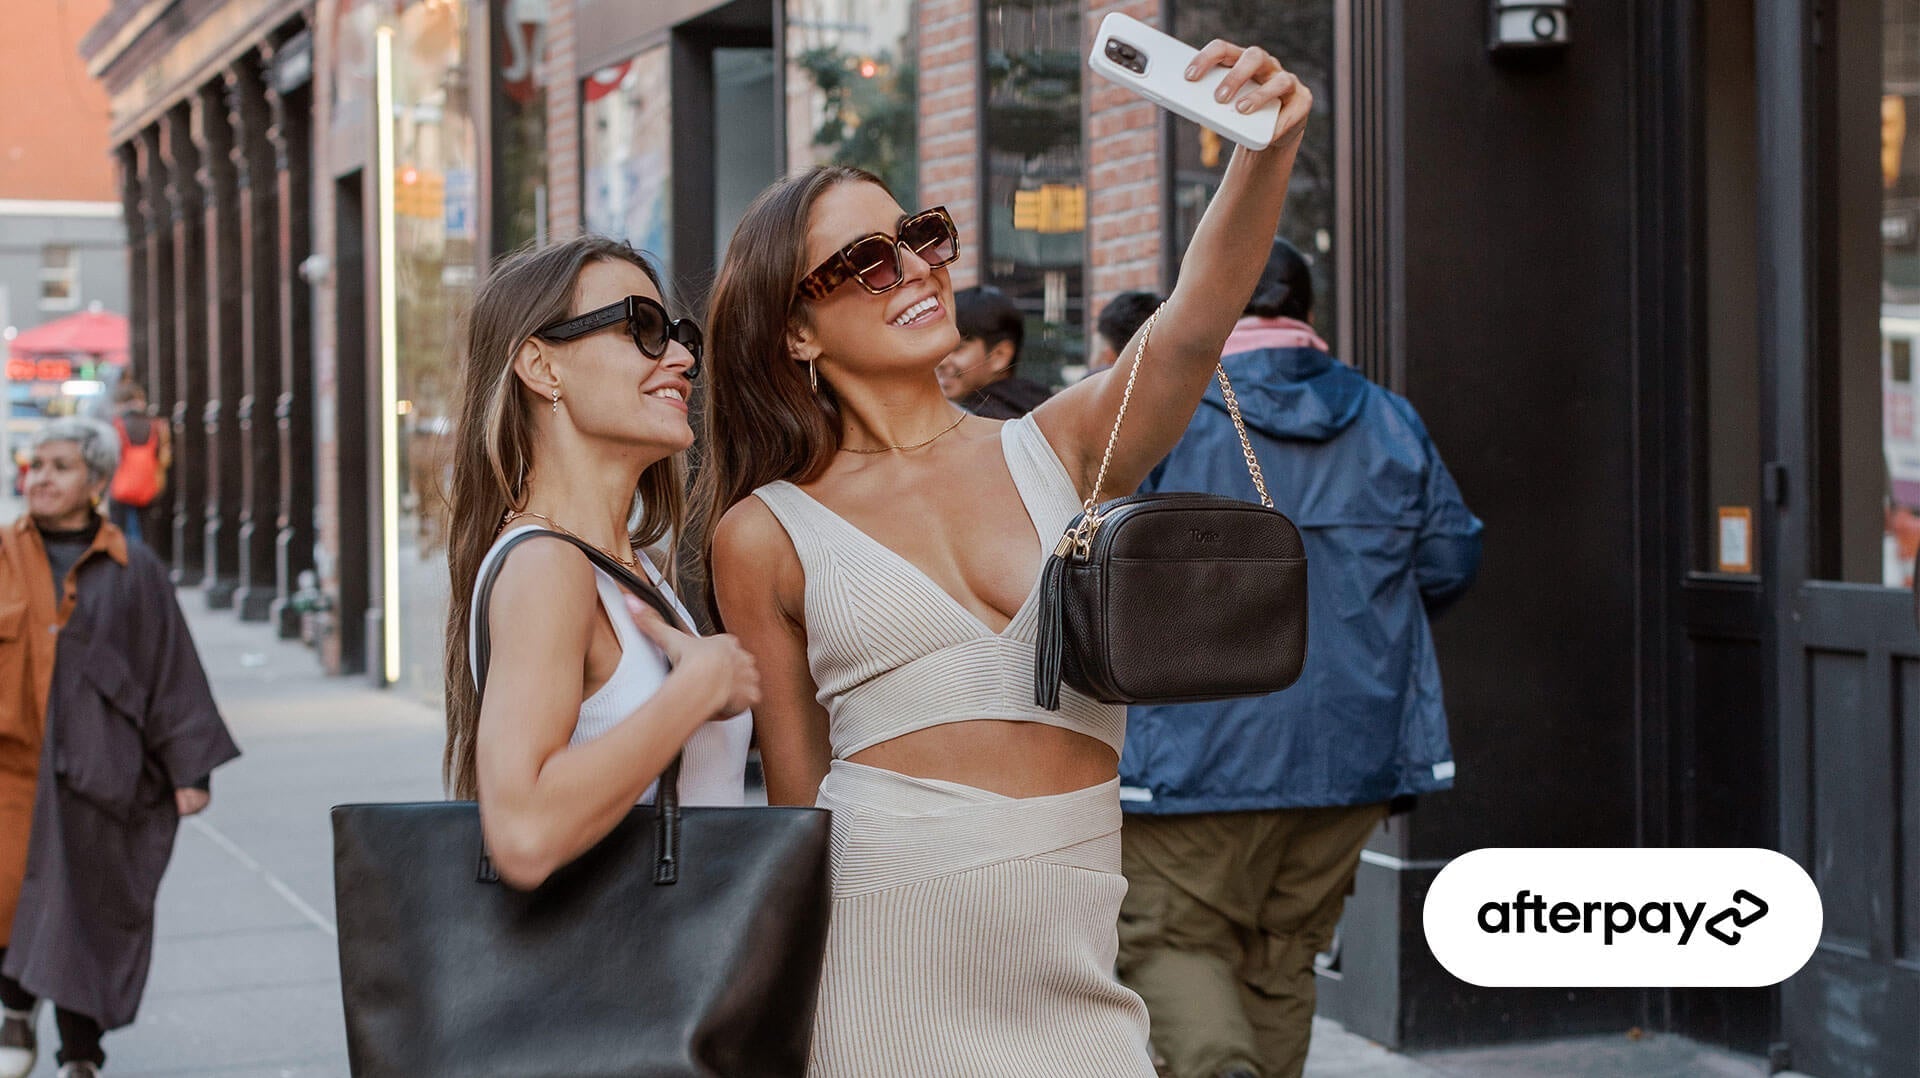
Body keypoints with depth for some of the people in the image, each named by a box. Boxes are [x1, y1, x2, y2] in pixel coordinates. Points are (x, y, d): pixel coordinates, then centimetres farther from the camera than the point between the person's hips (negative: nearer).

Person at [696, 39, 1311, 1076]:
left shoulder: (1061, 448, 8)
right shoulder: (765, 535, 3)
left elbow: (1193, 325, -10)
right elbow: (799, 794, 7)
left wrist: (1267, 152, -26)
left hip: (1083, 948, 2)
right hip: (894, 939, -2)